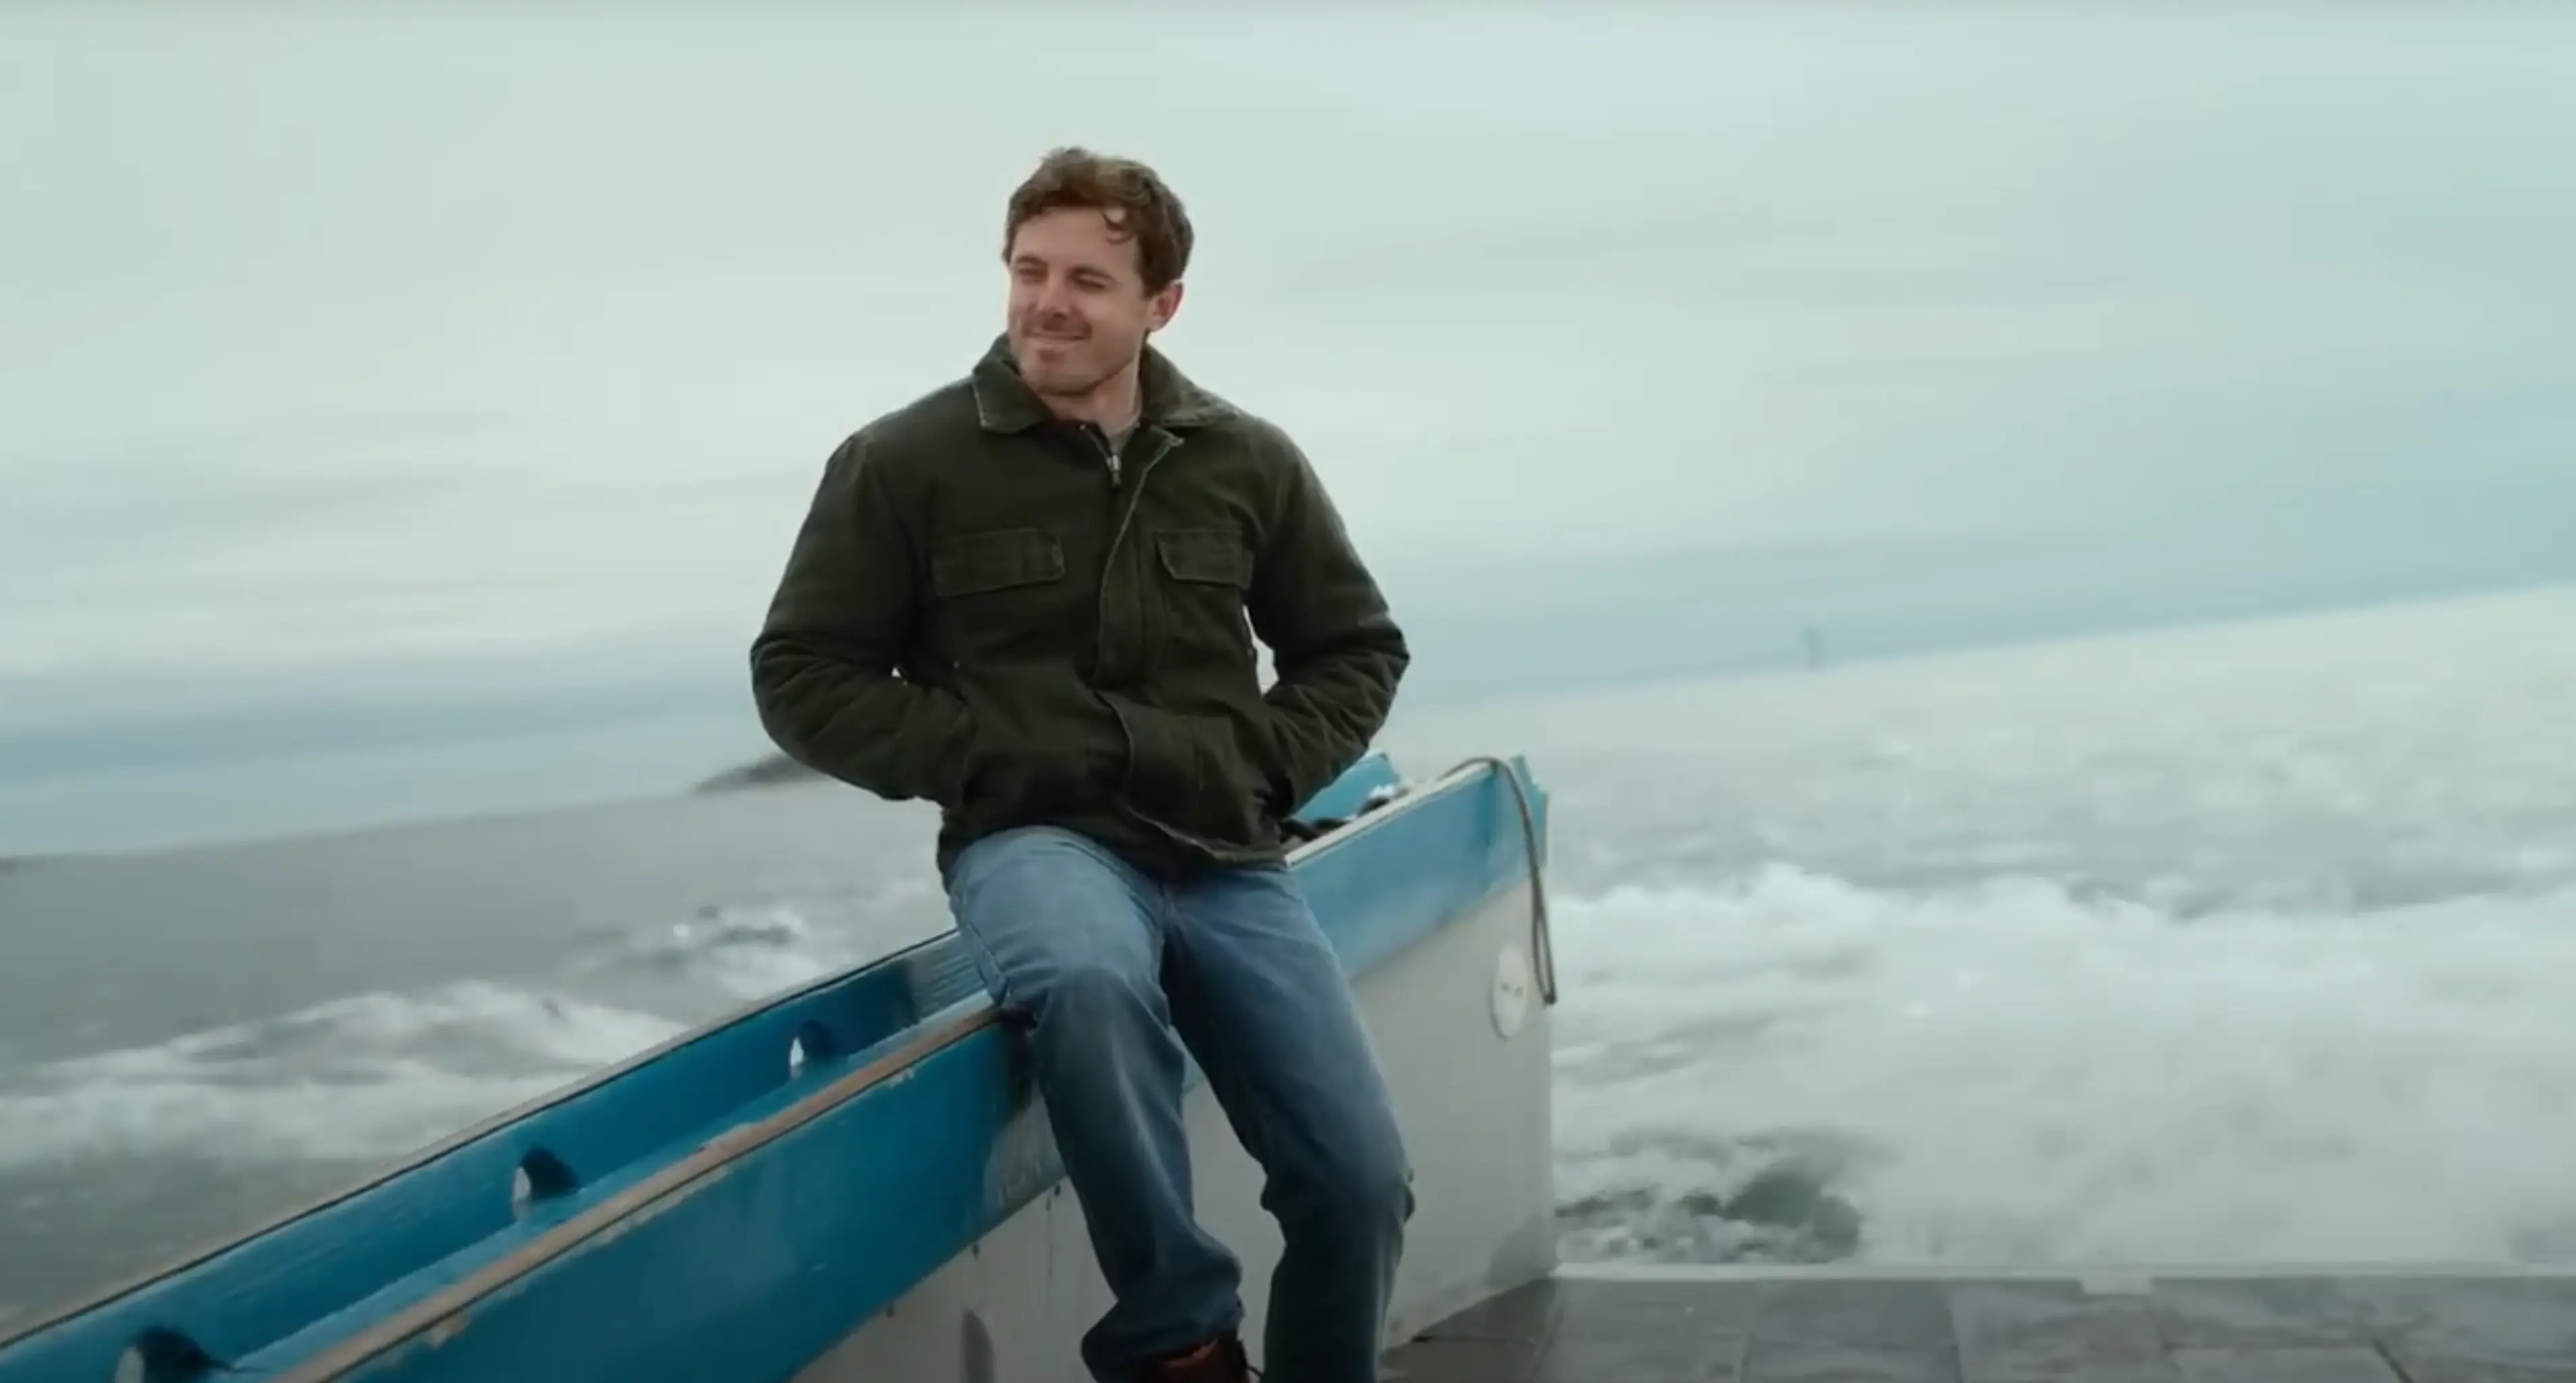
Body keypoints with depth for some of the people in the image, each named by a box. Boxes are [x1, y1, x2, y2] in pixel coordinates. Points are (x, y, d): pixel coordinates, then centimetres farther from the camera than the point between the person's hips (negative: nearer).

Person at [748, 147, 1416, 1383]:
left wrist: (1263, 770, 1)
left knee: (1361, 1185, -4)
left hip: (1223, 857, 4)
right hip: (1033, 841, -3)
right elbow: (803, 677, 3)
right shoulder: (906, 461, -3)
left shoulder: (1249, 462, 6)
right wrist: (977, 758, -10)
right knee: (1089, 980, -40)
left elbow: (1356, 649, 18)